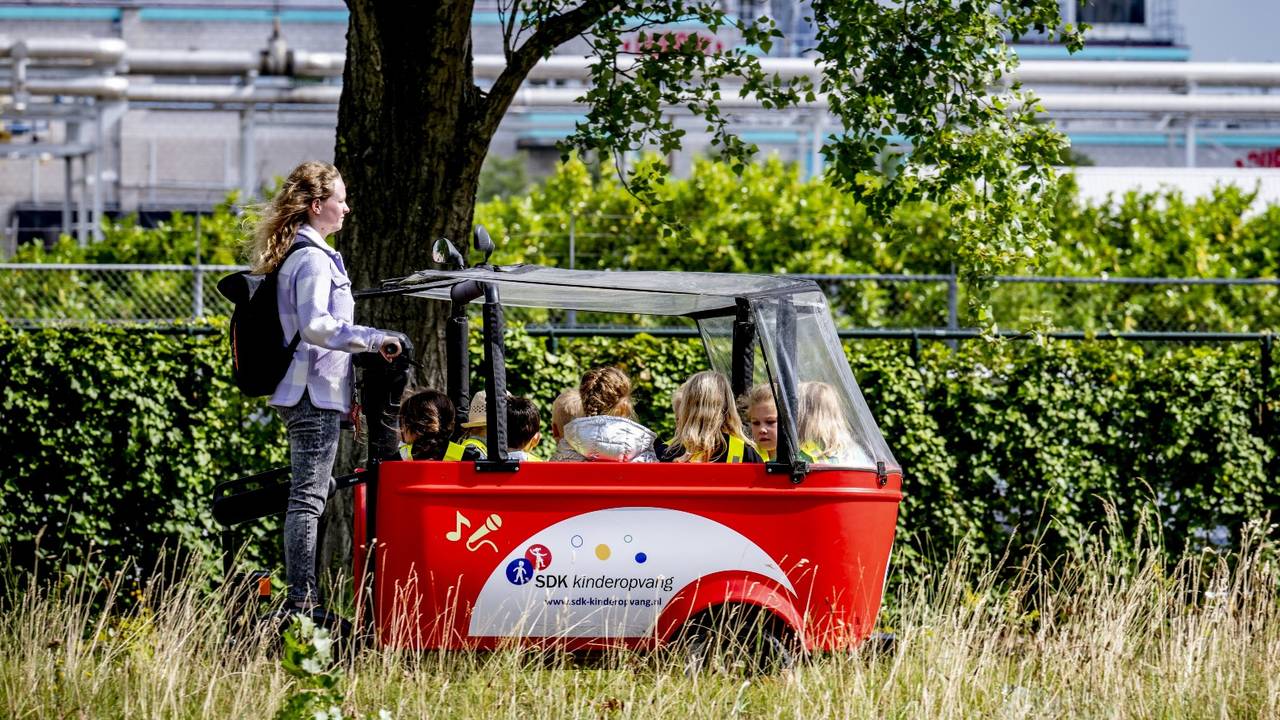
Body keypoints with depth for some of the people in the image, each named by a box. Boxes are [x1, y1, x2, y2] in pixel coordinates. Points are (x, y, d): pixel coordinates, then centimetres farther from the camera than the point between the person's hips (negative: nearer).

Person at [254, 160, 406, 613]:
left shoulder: (292, 254, 18)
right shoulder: (314, 259, -14)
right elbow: (315, 325, -26)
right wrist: (374, 340, -23)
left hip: (303, 392, 10)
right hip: (315, 392, -10)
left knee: (307, 495, 12)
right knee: (309, 496, -10)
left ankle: (303, 599, 15)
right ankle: (301, 601, -12)